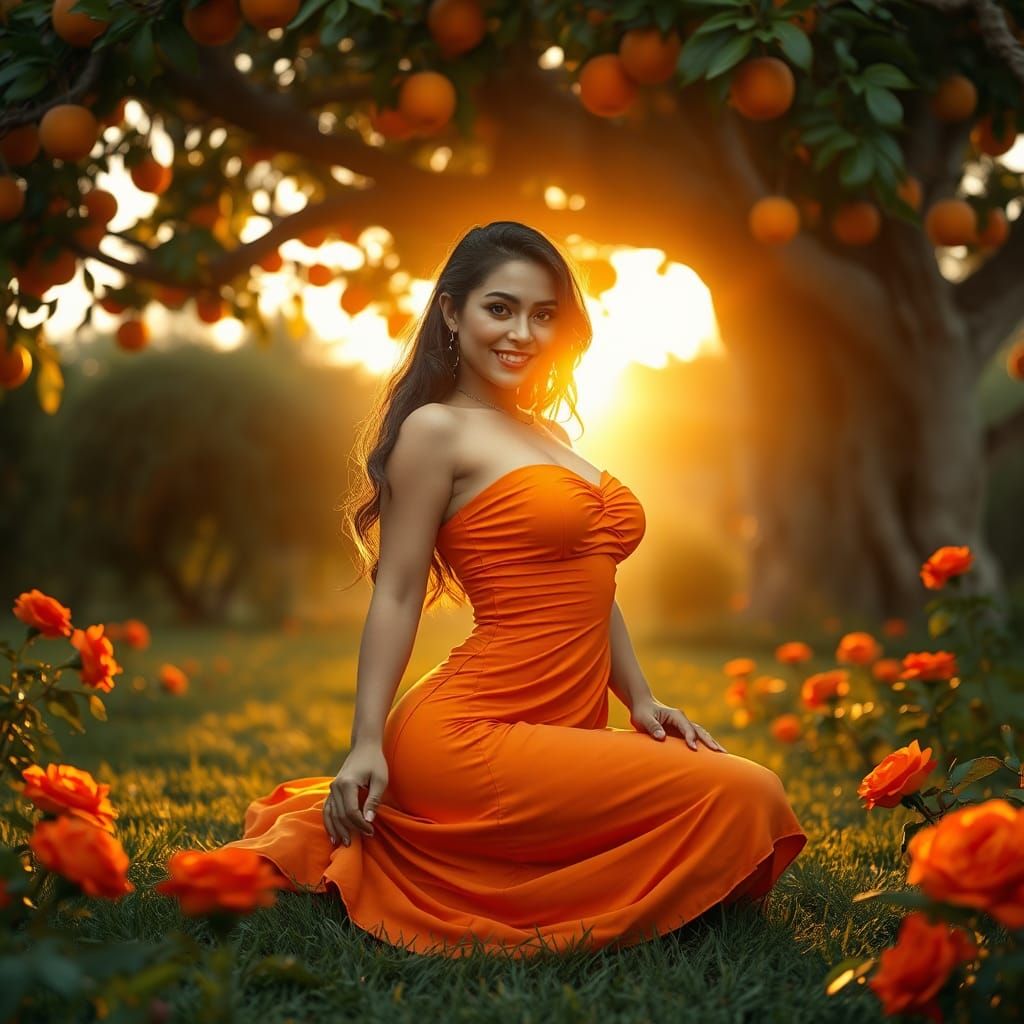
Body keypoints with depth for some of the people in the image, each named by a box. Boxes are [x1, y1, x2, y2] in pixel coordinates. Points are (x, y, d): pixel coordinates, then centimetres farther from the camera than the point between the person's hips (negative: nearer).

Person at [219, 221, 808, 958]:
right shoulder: (436, 430, -3)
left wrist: (641, 700, 13)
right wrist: (367, 746, -11)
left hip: (570, 730, 9)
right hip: (474, 732, -9)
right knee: (745, 798, -19)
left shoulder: (550, 439, 22)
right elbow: (396, 594, -7)